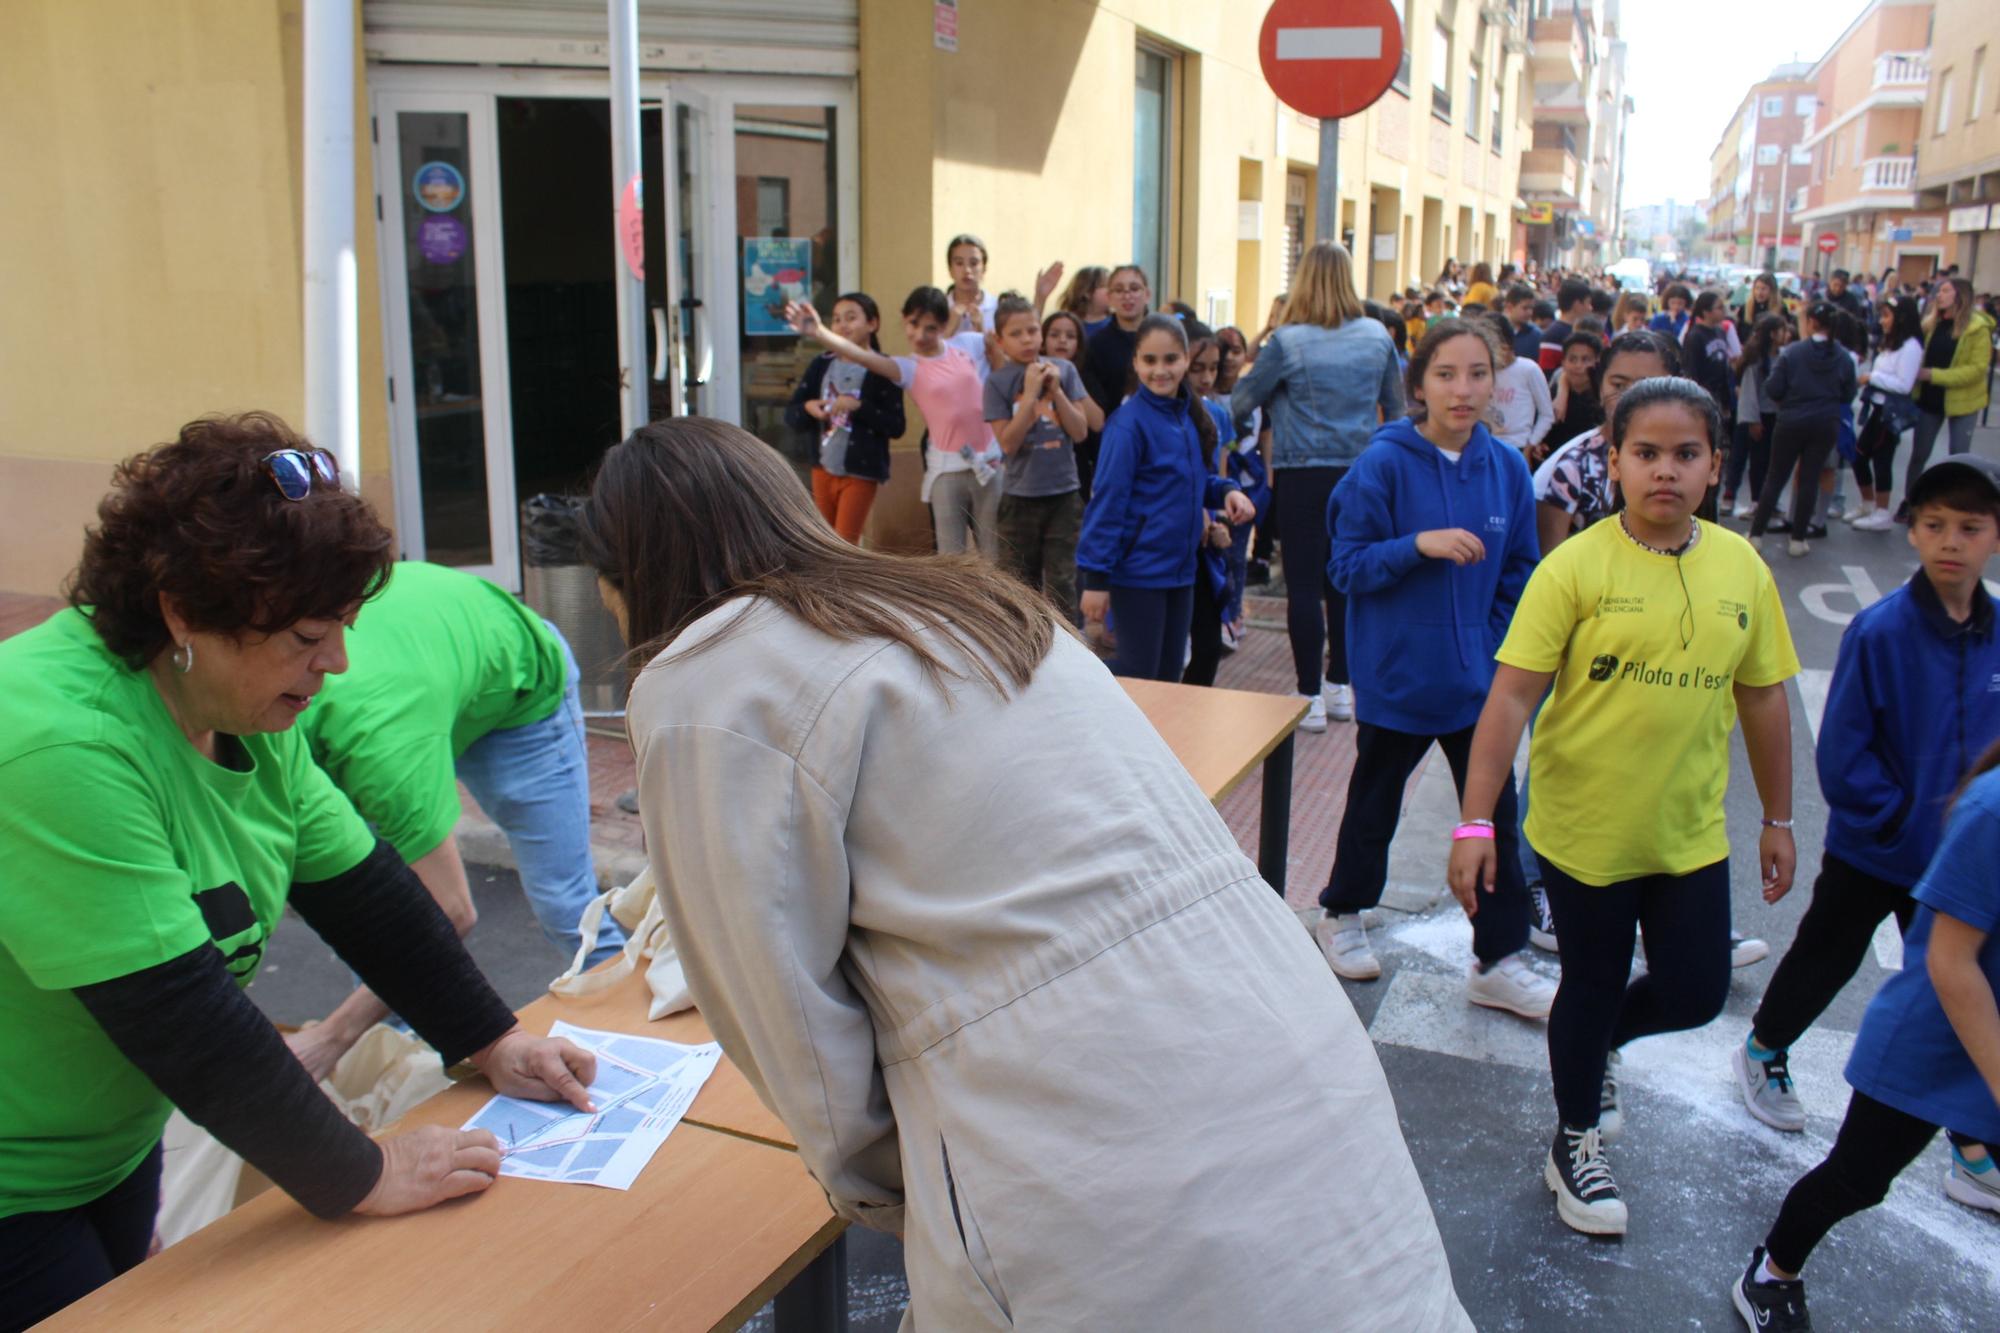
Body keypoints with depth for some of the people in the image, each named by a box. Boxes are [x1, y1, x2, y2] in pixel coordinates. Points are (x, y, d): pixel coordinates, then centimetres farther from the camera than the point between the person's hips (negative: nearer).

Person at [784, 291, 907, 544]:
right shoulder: (822, 364, 5)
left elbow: (896, 427, -13)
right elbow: (790, 414, 6)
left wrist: (859, 406, -23)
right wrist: (808, 408, -15)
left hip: (861, 471, -5)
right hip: (824, 467, 5)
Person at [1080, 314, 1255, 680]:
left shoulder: (1192, 416, 6)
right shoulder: (1129, 423, -16)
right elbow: (1107, 502, -17)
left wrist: (1226, 491, -3)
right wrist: (1096, 577, -18)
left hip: (1180, 567, 7)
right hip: (1138, 571, -7)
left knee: (1169, 673, 16)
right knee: (1138, 676, 0)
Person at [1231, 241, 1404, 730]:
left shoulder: (1288, 342, -11)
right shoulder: (1378, 337, 1)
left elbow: (1241, 404, -10)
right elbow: (1396, 409, 9)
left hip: (1303, 474, -4)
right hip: (1360, 471, 4)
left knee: (1303, 584, 2)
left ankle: (1311, 697, 4)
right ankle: (1340, 687, 23)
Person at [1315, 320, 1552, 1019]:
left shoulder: (1507, 468, -2)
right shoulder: (1385, 463, -13)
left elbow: (1518, 574, 8)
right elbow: (1347, 566, -13)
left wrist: (1495, 646, -1)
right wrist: (1419, 544, -26)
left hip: (1478, 679, 3)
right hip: (1397, 676, -3)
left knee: (1496, 817, 6)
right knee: (1374, 806, 15)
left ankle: (1498, 961, 19)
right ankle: (1341, 915, 39)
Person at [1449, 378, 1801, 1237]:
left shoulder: (1742, 569, -2)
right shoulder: (1576, 567, -15)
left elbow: (1764, 698, 8)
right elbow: (1511, 697, -17)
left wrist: (1778, 819, 13)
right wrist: (1475, 820, -22)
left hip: (1691, 832, 4)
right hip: (1583, 828, -3)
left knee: (1695, 992, 8)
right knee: (1592, 987, 12)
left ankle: (1593, 1047, 42)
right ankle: (1575, 1144, 37)